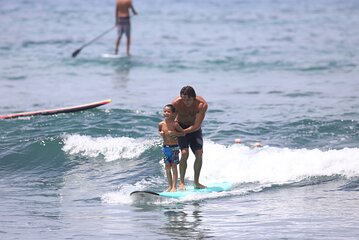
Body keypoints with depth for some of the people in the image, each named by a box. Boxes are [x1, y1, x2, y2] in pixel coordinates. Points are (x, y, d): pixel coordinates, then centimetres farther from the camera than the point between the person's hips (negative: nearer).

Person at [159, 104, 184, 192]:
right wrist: (161, 133, -5)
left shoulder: (175, 124, -12)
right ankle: (170, 186, 15)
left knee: (174, 166, -3)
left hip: (174, 147, -4)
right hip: (165, 147, 4)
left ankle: (174, 186, 0)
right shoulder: (161, 124, -1)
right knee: (167, 167, 7)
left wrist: (174, 133, -19)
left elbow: (183, 133, -5)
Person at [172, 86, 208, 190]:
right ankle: (181, 182, -13)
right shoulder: (176, 103, -28)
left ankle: (196, 182, 9)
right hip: (180, 127, -2)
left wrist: (182, 131, -37)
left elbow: (197, 126, -29)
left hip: (194, 128, 2)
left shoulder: (202, 105, -29)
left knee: (199, 153, -6)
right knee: (184, 153, -18)